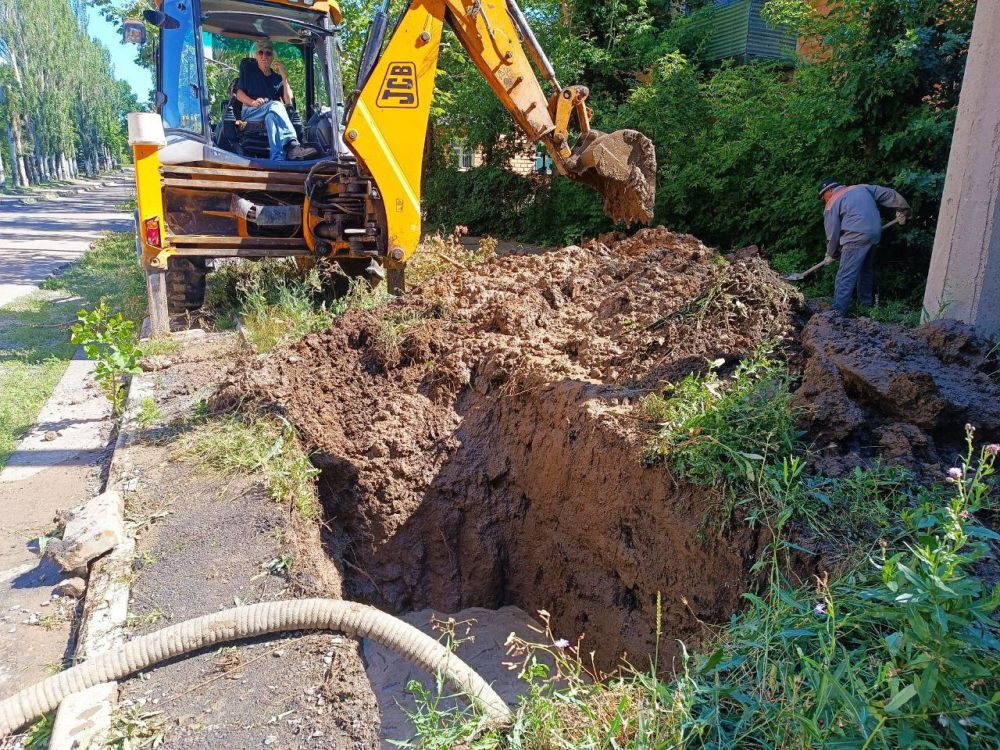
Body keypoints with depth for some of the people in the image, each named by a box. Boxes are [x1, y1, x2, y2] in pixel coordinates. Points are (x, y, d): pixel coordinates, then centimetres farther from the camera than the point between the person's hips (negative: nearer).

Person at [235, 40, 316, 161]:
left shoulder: (277, 78, 23)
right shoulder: (248, 70, 19)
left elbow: (288, 101, 8)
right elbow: (239, 93, 11)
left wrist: (284, 76, 2)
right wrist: (253, 102, -11)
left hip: (272, 113, 2)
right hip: (250, 113, -2)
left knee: (271, 117, -36)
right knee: (275, 105, -34)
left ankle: (278, 159, -60)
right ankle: (292, 145, -52)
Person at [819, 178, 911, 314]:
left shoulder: (832, 204, 2)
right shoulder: (861, 188, 21)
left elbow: (833, 233, 0)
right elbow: (888, 194, 20)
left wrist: (831, 254, 12)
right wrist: (904, 209, 28)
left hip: (856, 238, -8)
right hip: (875, 233, 8)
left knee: (845, 277, -9)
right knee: (866, 271, 22)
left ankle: (837, 312, -13)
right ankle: (866, 304, 31)